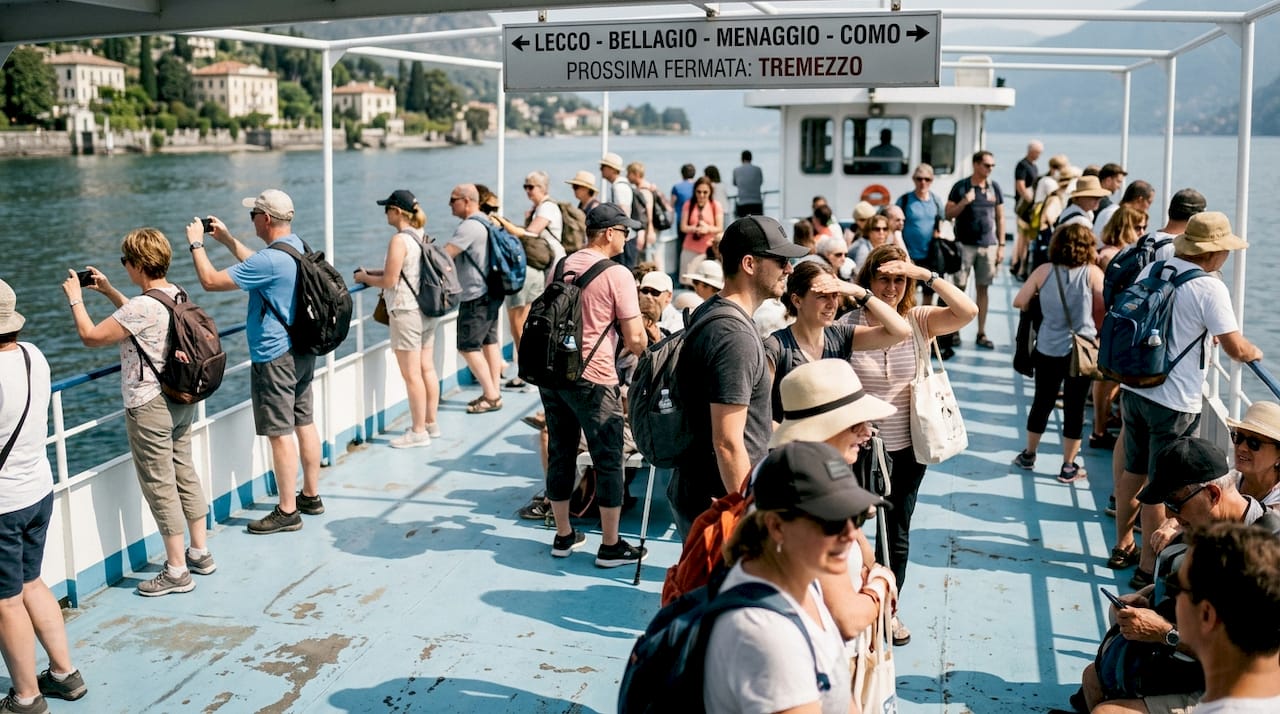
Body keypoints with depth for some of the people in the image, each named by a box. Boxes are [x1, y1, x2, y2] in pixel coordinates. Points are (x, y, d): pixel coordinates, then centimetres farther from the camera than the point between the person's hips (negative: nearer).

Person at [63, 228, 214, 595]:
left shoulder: (142, 306, -23)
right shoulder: (177, 294, 3)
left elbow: (90, 336, -16)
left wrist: (76, 298, -2)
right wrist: (108, 291, 21)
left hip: (149, 408, -9)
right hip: (181, 400, 9)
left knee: (159, 486, 1)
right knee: (185, 473, 18)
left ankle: (177, 571, 8)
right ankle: (200, 552, 28)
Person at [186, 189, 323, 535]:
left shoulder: (271, 260, -23)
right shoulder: (298, 246, 6)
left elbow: (211, 281, -19)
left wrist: (196, 243, -5)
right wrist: (227, 239, 25)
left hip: (274, 358, -10)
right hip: (303, 352, 10)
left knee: (280, 433, -2)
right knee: (304, 424, 16)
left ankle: (287, 512, 5)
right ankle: (311, 496, 27)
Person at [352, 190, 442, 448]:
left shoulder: (399, 240, -17)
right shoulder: (422, 236, 9)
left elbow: (389, 281, -17)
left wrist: (365, 278, 2)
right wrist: (372, 273, 17)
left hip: (406, 312, -9)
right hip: (428, 311, 9)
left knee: (411, 374, -2)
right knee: (427, 369, 15)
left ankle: (418, 431, 4)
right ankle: (431, 422, 24)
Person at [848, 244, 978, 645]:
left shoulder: (919, 321, -5)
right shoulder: (851, 324, -11)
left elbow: (967, 311, -22)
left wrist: (926, 275, -26)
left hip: (907, 446, 2)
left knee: (898, 534, 17)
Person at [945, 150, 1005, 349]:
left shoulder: (994, 187, 7)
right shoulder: (961, 186, -2)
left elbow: (1000, 217, 11)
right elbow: (949, 214, 0)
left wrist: (1001, 245, 7)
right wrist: (965, 202, -17)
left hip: (988, 245, 3)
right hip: (965, 244, -3)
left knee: (982, 289, 7)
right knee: (959, 287, -1)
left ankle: (981, 333, 13)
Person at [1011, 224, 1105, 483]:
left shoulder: (1044, 271, -4)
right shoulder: (1093, 273, -8)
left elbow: (1018, 302, -3)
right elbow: (1103, 311, -7)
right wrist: (1094, 330, 13)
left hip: (1048, 348, 2)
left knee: (1042, 402, 17)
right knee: (1074, 407, 9)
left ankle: (1029, 455, 33)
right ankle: (1068, 467, 17)